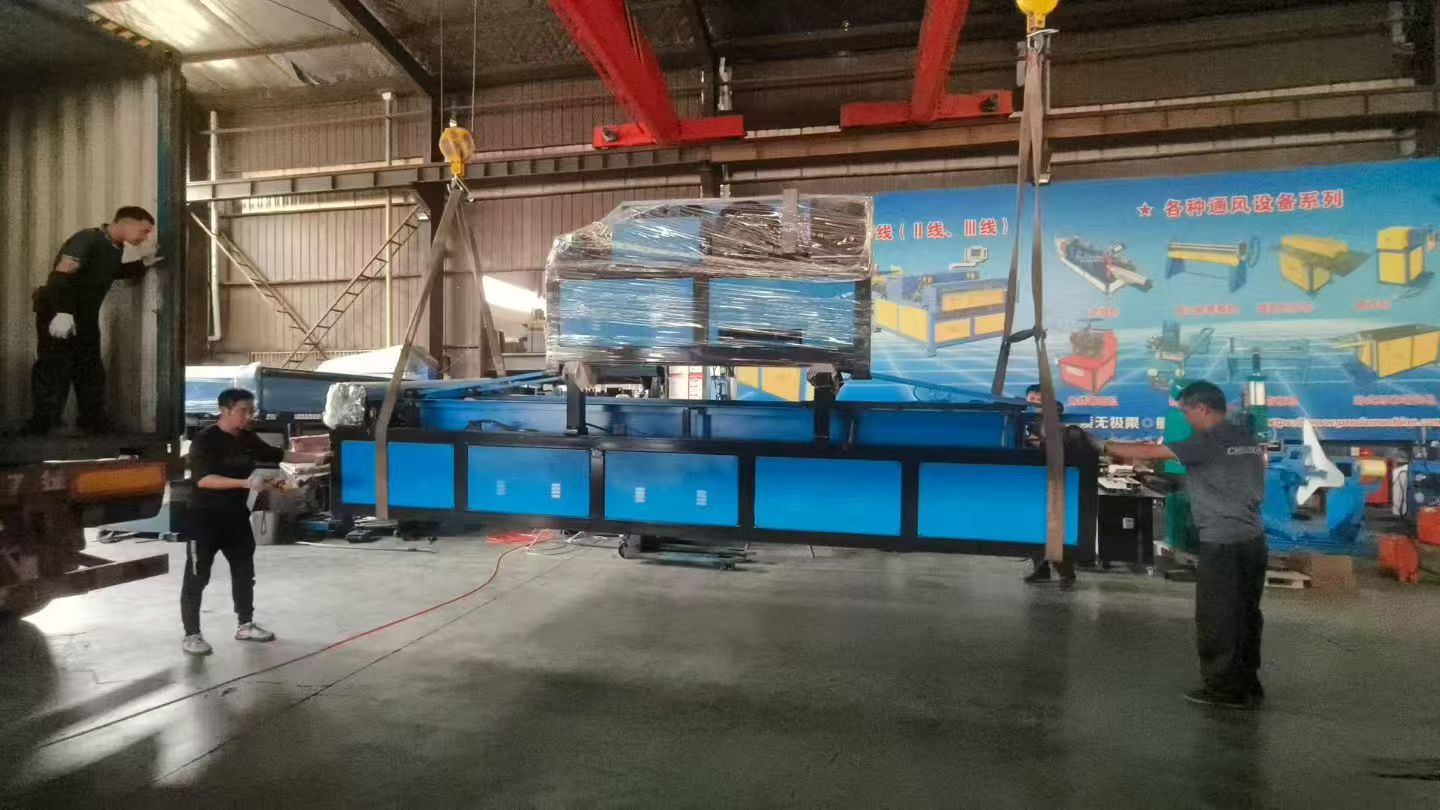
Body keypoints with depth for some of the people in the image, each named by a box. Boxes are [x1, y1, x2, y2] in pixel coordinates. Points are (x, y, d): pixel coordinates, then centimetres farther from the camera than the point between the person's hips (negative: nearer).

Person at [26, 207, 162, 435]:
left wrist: (142, 265, 18)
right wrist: (62, 312, -36)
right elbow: (62, 274, -26)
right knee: (54, 372, -7)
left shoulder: (115, 248, 10)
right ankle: (39, 429, 0)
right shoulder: (88, 239, -17)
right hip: (57, 315, -9)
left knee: (92, 373, 11)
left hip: (86, 318, 9)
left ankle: (95, 426, 20)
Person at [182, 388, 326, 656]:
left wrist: (316, 458, 6)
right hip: (205, 518, -7)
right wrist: (246, 482, -38)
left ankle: (245, 625, 27)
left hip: (237, 516, 7)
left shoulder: (248, 438, 4)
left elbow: (279, 455, 14)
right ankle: (191, 635, 9)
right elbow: (203, 479, -27)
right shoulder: (204, 440, -17)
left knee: (244, 572, 14)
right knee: (197, 577, -1)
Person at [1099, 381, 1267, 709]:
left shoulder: (1207, 442, -13)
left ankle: (1225, 688, 9)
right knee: (1245, 615, 15)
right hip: (1252, 538, 9)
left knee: (1216, 619, 2)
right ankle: (1247, 685, 23)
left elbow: (1148, 453, -13)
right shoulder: (1247, 440, 12)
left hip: (1223, 542, -9)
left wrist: (1110, 447, 1)